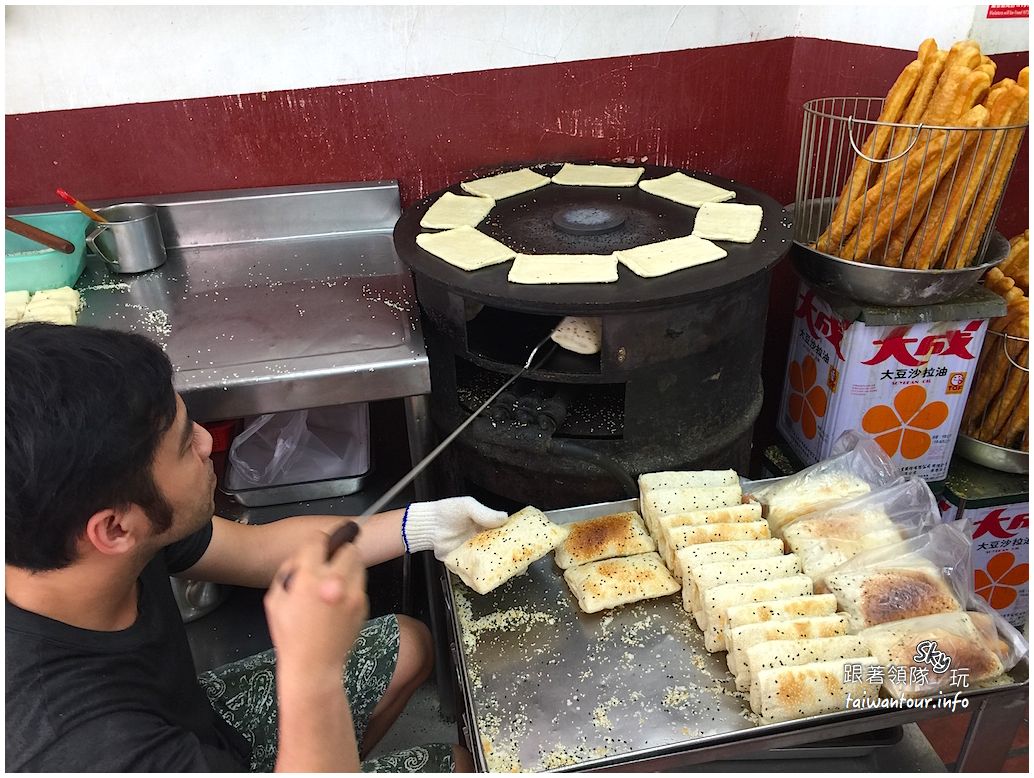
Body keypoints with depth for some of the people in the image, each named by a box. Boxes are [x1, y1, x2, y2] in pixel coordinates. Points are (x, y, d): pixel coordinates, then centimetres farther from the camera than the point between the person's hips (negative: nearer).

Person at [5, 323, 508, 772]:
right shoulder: (85, 745, -45)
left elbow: (254, 548, -7)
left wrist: (424, 525, -7)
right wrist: (313, 671, -52)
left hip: (196, 723, 5)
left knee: (406, 645, 17)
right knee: (457, 759, 8)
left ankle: (344, 758, 42)